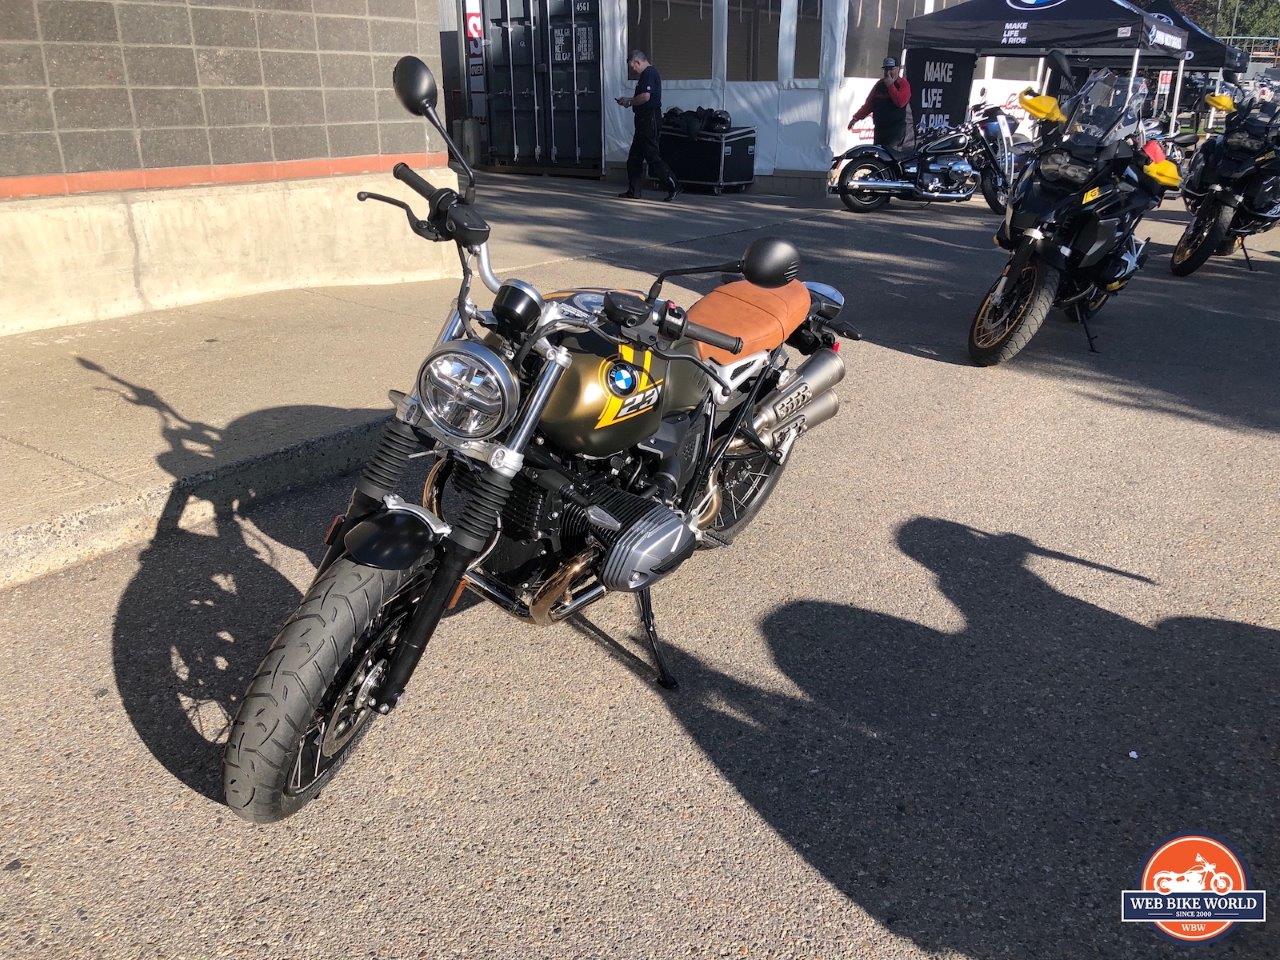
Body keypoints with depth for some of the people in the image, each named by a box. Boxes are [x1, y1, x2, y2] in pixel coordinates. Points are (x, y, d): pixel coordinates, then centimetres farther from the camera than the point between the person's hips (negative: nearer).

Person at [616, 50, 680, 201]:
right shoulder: (648, 74, 20)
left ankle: (672, 186, -6)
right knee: (634, 156, 12)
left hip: (649, 119, -11)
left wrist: (629, 101, -10)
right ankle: (633, 190, 16)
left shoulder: (649, 73, -13)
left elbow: (645, 97, -25)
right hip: (644, 120, 11)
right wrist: (629, 100, 15)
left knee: (652, 155, -9)